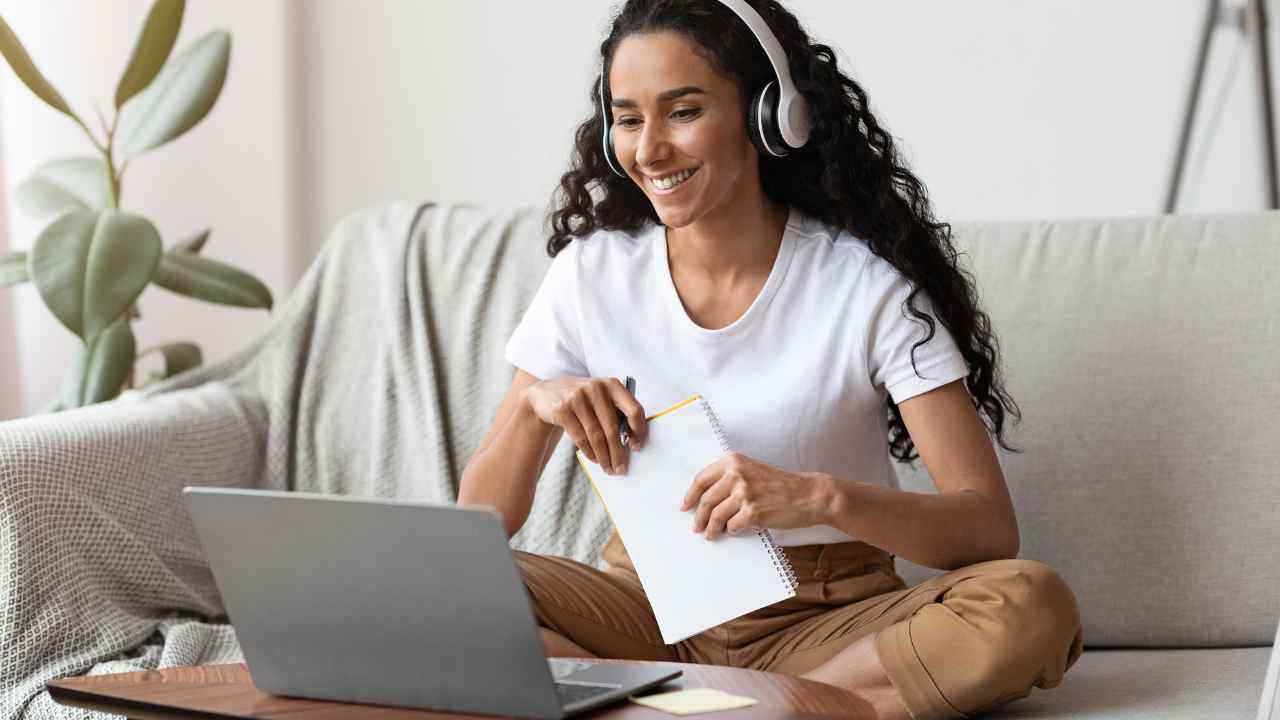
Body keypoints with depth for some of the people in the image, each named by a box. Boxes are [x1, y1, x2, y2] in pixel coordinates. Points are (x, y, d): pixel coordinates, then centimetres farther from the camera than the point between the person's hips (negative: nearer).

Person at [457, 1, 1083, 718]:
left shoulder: (868, 282, -8)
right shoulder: (589, 272, 0)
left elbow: (990, 526, -16)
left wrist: (822, 496, -33)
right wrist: (533, 407, -19)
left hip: (824, 620, -2)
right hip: (649, 611, 2)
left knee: (1035, 605, -31)